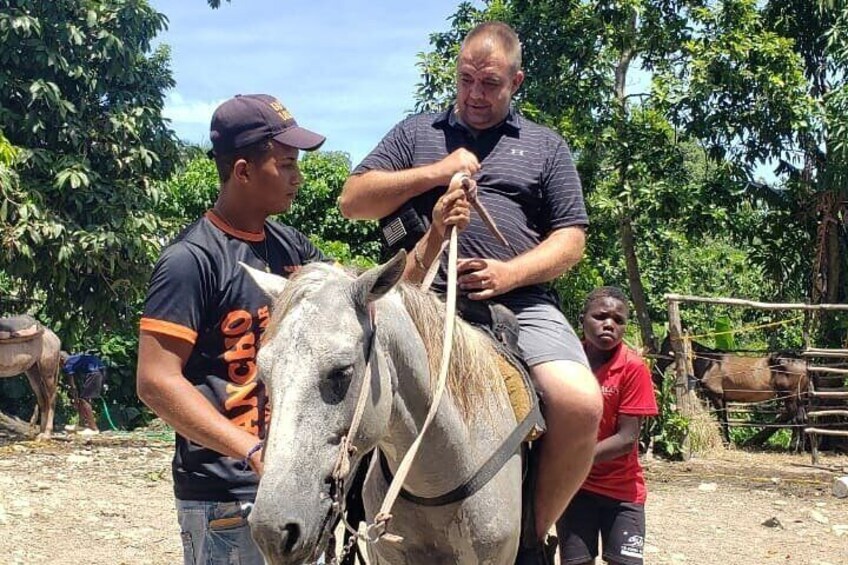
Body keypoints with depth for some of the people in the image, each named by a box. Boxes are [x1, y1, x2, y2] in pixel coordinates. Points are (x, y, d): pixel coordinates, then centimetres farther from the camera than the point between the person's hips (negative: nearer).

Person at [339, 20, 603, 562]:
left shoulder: (546, 146, 18)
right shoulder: (417, 132, 20)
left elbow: (570, 239, 11)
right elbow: (353, 201, 11)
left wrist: (511, 273, -9)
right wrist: (435, 173, -1)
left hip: (521, 302, 0)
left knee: (581, 405, -26)